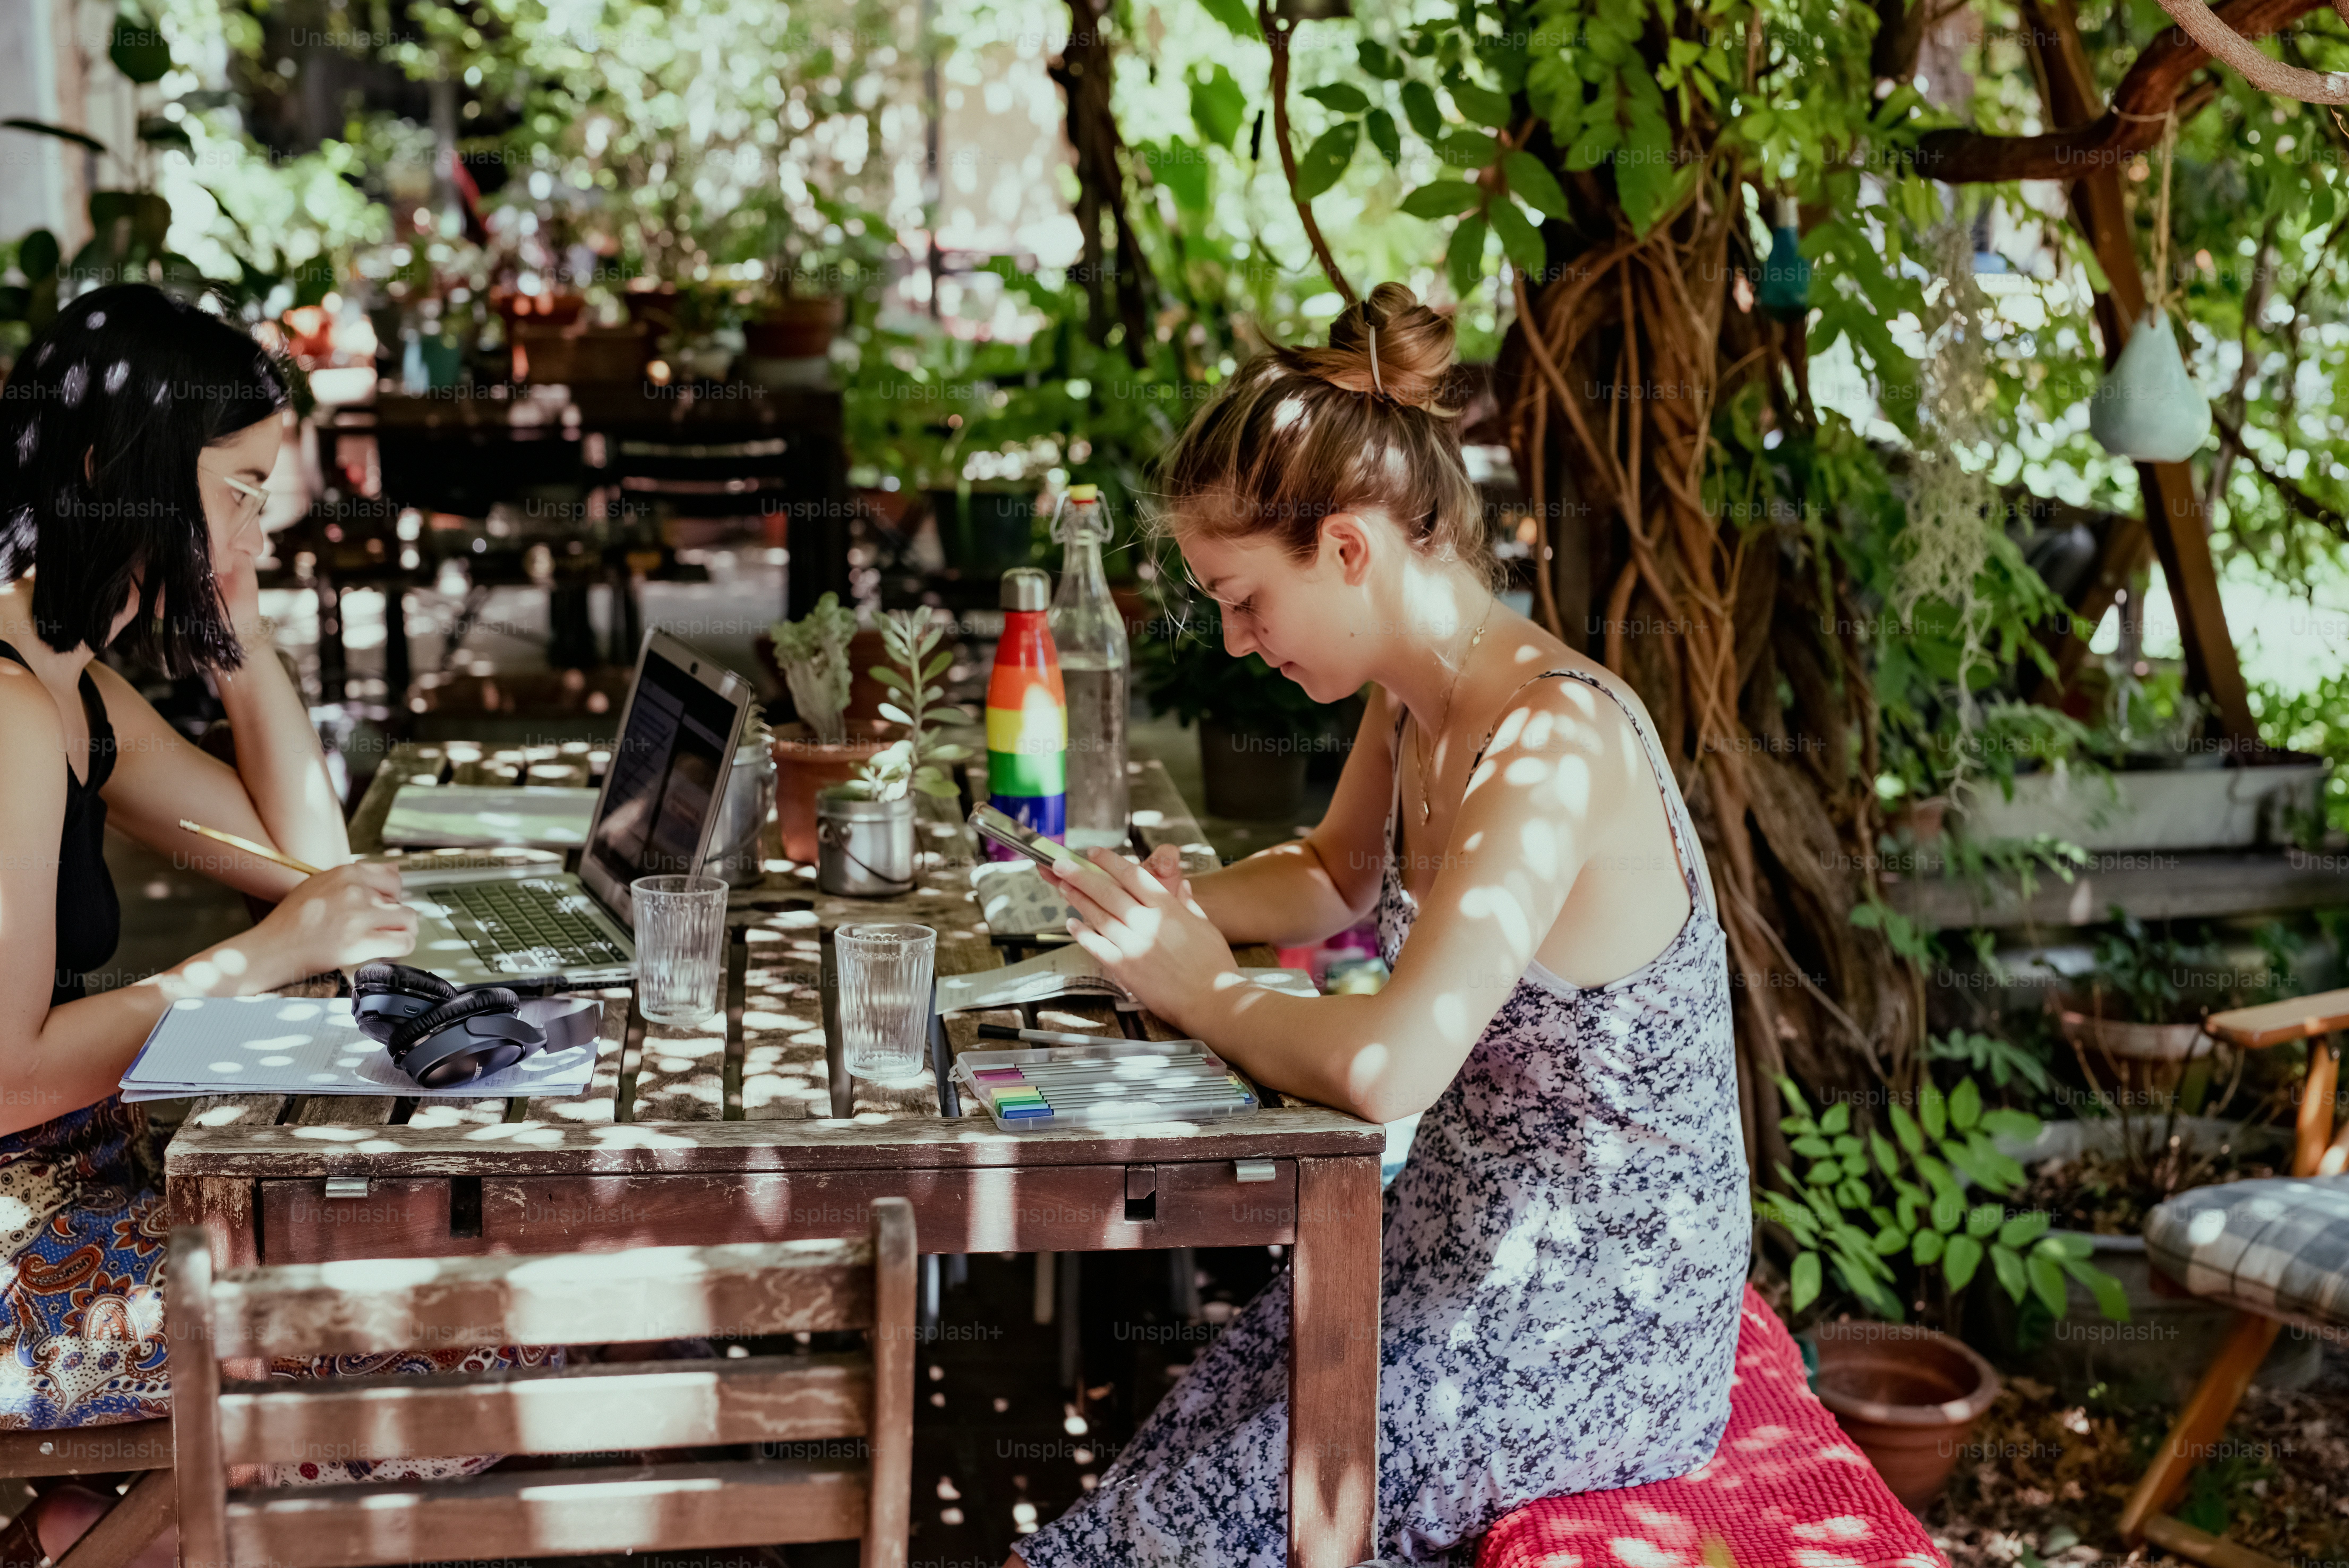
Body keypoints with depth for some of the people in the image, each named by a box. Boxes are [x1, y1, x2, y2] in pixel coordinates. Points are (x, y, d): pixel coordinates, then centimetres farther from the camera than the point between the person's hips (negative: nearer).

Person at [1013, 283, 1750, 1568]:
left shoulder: (1550, 742, -27)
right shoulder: (1414, 698, 2)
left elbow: (1385, 1067, -36)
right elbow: (1336, 882, 22)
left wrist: (1201, 992, -18)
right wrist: (1167, 903, 3)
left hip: (1598, 1333, -8)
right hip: (1473, 1253, 8)